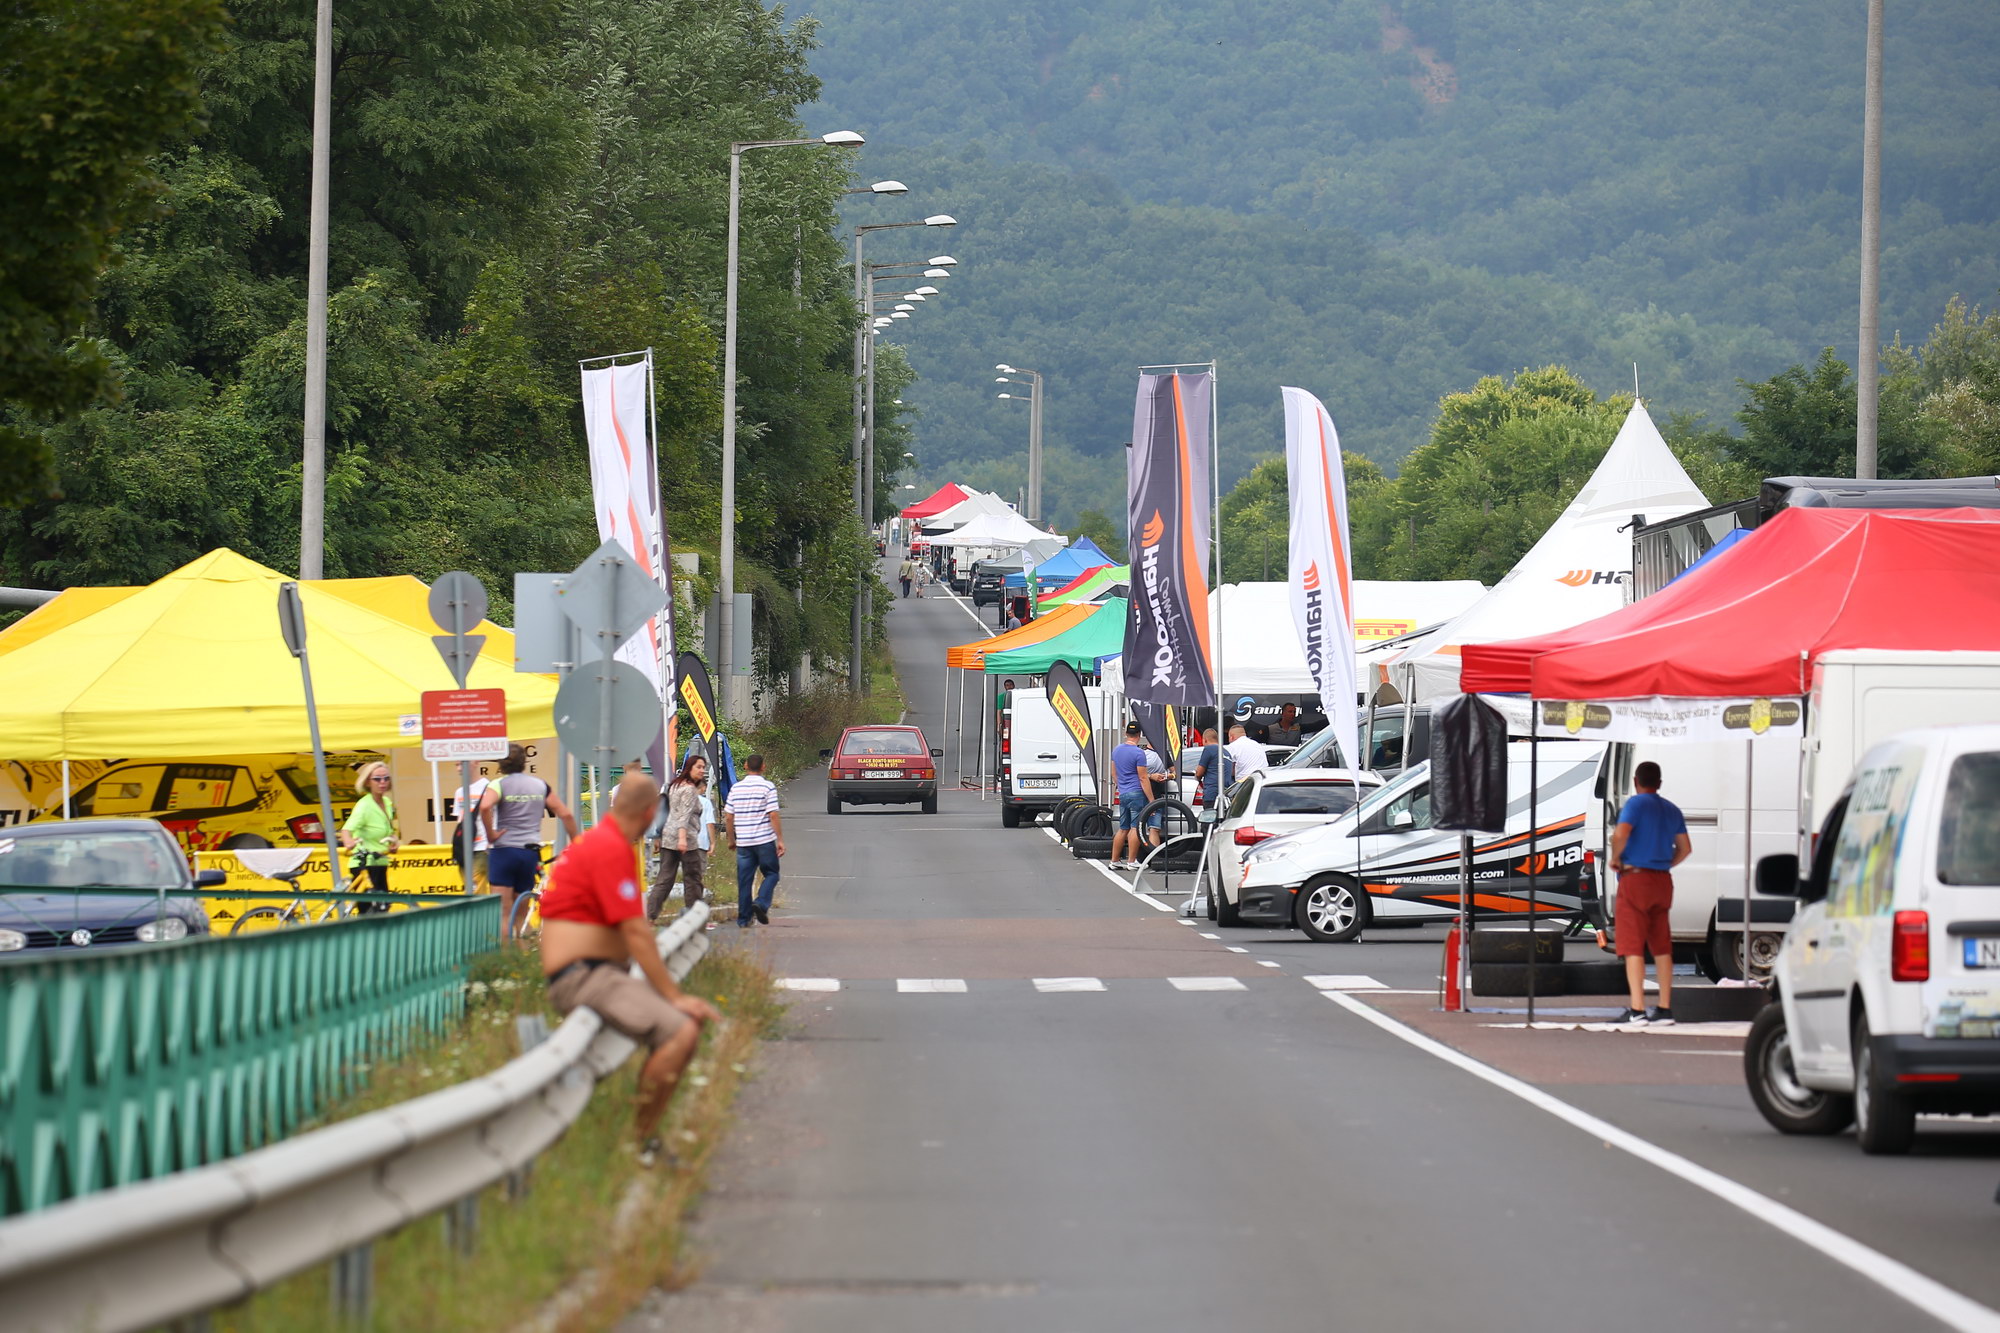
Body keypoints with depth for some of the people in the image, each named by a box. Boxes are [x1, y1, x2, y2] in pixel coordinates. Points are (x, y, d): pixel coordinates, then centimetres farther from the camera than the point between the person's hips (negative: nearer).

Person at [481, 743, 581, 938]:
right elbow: (566, 815, 9)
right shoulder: (540, 785, 9)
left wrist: (490, 834, -13)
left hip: (503, 850, -4)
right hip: (530, 852, 4)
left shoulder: (499, 785, -4)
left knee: (504, 912, -4)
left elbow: (485, 807, -26)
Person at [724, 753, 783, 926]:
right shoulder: (767, 787, -7)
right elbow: (773, 815, -11)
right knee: (771, 874, 10)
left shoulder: (736, 788, 5)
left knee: (744, 880, 8)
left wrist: (731, 840, 18)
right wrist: (780, 840, -8)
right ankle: (761, 903, -13)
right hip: (765, 840, -3)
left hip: (743, 841, 3)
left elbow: (728, 817, 6)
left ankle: (743, 919, 9)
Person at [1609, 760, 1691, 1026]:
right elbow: (1685, 847, 16)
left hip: (1635, 877, -7)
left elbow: (1620, 834, -23)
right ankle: (1665, 1009, 10)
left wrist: (1615, 859, -8)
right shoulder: (1671, 810, 14)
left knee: (1632, 947, -7)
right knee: (1662, 947, 11)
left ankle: (1637, 1010, -14)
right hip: (1662, 881, 7)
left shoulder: (1636, 803, -8)